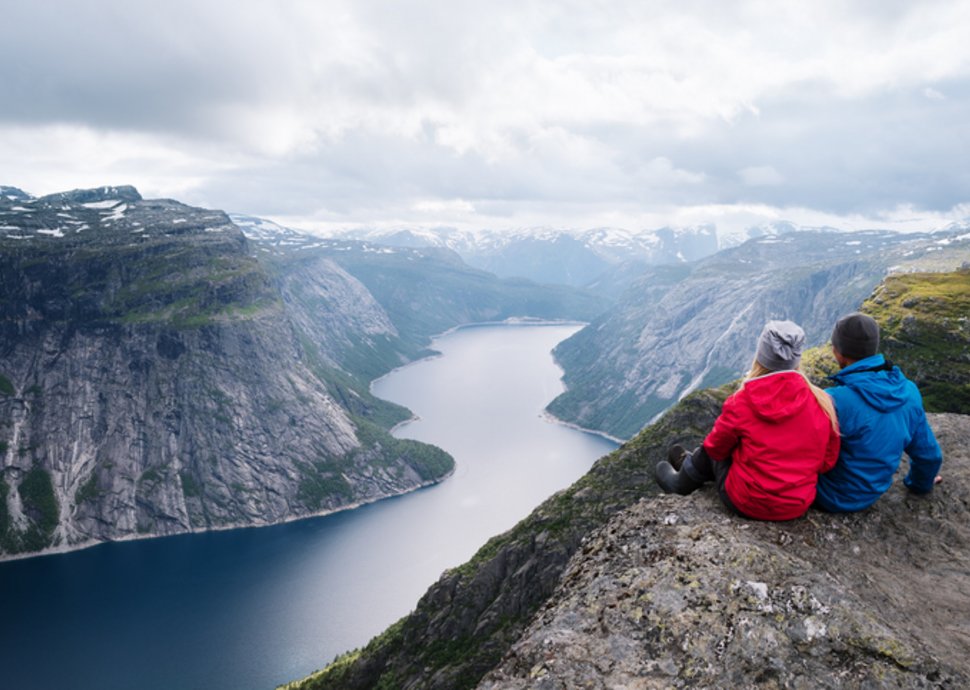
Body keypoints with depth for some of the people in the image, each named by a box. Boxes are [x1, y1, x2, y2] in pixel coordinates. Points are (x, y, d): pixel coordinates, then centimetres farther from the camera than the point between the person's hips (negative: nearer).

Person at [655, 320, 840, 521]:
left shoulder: (741, 404, -19)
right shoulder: (822, 403, -11)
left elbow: (716, 448, -3)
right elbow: (828, 461, 1)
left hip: (747, 504, -4)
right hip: (799, 507, 4)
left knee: (710, 451, 23)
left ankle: (681, 483, 48)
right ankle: (691, 463, 51)